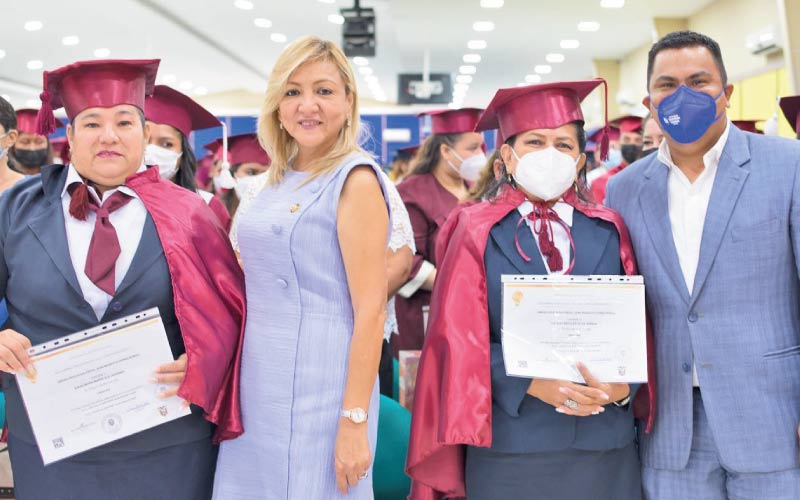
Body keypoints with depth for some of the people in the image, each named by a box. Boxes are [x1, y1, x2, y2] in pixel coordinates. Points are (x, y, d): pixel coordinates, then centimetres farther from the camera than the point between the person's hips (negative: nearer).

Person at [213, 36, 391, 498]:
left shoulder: (355, 180, -13)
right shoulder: (280, 179, 10)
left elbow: (370, 310, -17)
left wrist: (355, 421, -19)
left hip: (319, 389, -7)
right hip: (259, 385, 8)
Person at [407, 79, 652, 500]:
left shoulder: (608, 232, 8)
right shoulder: (479, 233, 0)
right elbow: (461, 338, -6)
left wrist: (623, 385, -14)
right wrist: (532, 384, -18)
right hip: (510, 447, -2)